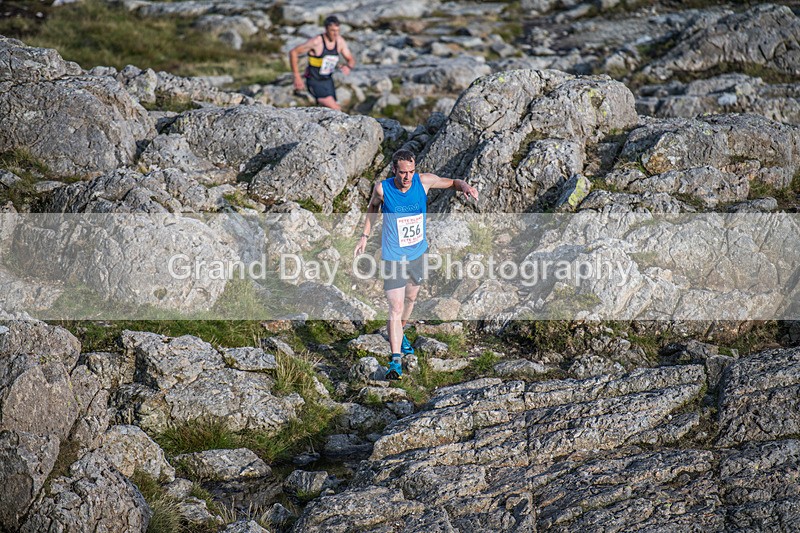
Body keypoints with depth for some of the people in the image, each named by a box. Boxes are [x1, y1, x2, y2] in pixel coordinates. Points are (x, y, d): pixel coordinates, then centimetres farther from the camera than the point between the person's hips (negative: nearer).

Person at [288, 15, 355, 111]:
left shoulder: (340, 41, -4)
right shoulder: (316, 42, -21)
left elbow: (351, 60, 5)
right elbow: (293, 52, -15)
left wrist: (348, 67, -21)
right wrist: (297, 77, -16)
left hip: (328, 80, 7)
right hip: (314, 81, -7)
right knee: (335, 109, -22)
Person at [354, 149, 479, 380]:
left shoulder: (424, 181, -13)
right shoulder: (382, 188, -16)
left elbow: (452, 182, 2)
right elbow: (373, 207, 6)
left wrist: (465, 187, -20)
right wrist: (365, 235, 9)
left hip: (418, 253, 4)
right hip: (393, 257, -4)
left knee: (411, 298, 24)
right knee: (396, 308, -12)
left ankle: (400, 334, 52)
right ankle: (396, 360, -11)